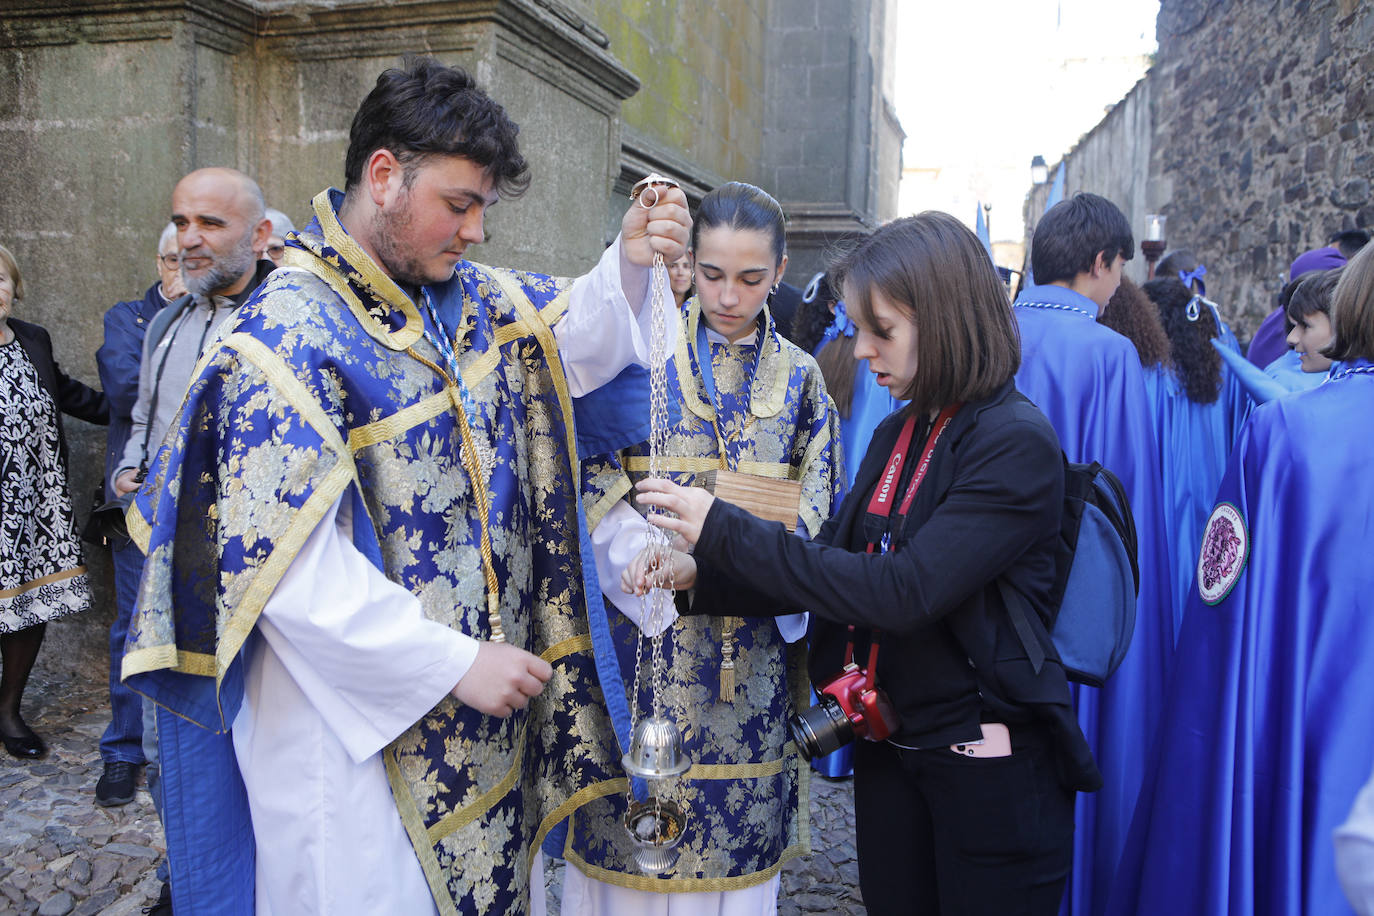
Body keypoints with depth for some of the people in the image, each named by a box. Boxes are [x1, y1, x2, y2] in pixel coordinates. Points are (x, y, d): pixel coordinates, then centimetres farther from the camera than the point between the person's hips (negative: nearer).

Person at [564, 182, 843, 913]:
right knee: (632, 815, 6)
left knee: (735, 851, 9)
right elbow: (595, 478, -4)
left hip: (751, 652, 2)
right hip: (643, 622, -1)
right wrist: (656, 553, -22)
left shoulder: (799, 378, 8)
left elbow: (814, 512, 4)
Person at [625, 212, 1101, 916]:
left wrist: (727, 529, -25)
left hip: (990, 771, -6)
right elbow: (837, 565, 5)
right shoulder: (896, 435, 6)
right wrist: (700, 573, -10)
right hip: (889, 747, 7)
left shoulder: (1017, 445, -18)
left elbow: (901, 593, -27)